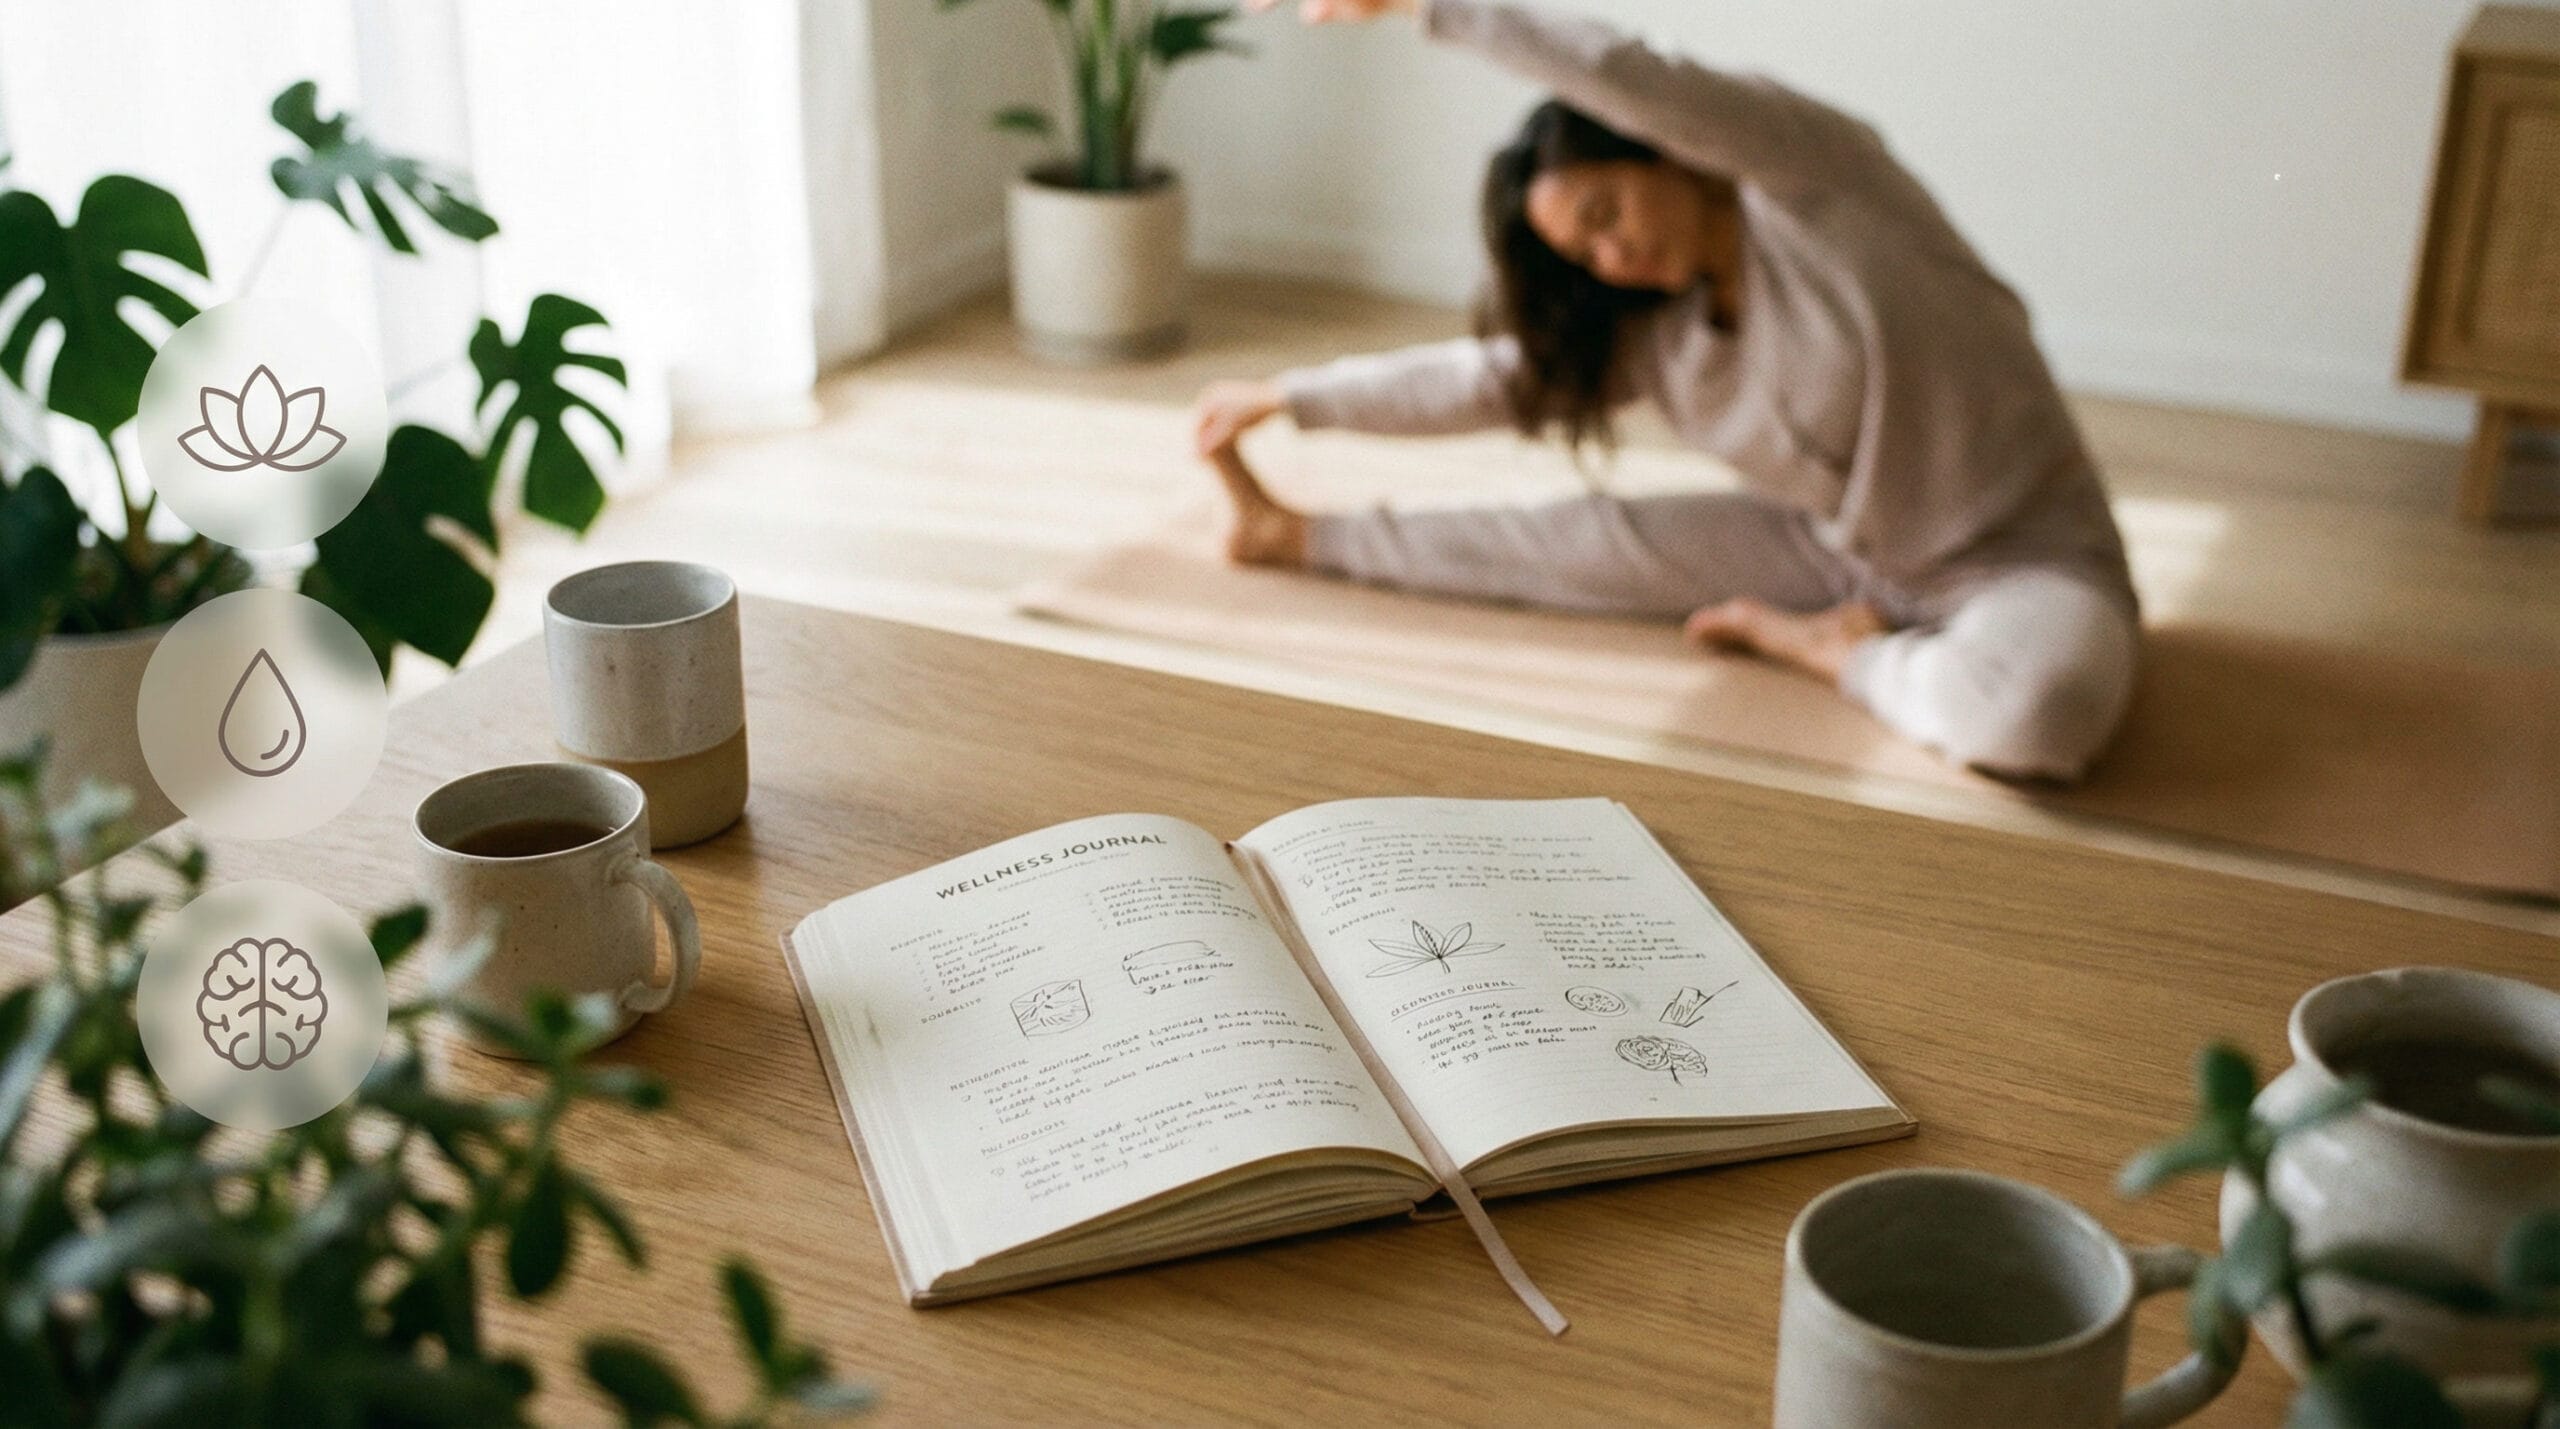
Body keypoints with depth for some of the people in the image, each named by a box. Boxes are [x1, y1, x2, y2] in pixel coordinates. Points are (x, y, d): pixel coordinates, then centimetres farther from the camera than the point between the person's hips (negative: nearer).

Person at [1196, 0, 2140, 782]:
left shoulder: (1811, 182, -18)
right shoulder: (1649, 333, 1)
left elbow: (1628, 77, -32)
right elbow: (1485, 379, 13)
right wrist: (1288, 397, 14)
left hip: (2025, 555, -6)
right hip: (1843, 552, 6)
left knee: (2034, 714, -40)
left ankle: (1833, 649, -11)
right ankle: (1296, 536, 14)